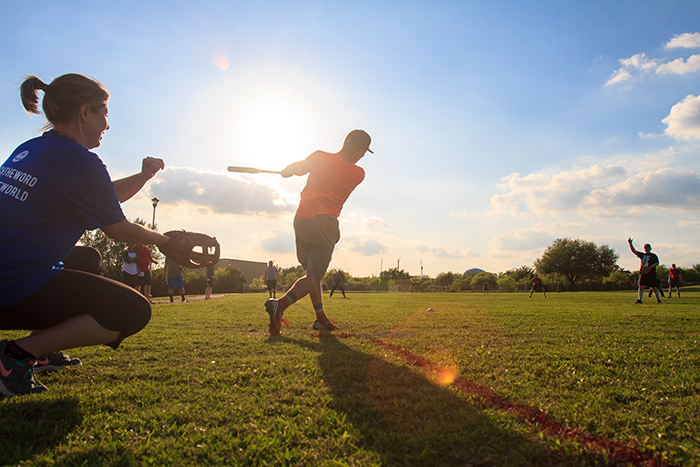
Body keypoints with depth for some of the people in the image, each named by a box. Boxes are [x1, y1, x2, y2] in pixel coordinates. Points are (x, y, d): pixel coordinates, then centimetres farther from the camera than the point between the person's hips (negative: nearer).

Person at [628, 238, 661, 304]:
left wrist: (650, 267, -23)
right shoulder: (642, 255, 16)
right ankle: (640, 299, -5)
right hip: (643, 273, 4)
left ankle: (658, 299, 18)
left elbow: (657, 263, -7)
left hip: (651, 273, -4)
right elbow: (634, 251, 11)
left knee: (653, 287, 2)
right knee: (641, 286, -5)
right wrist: (630, 243, -2)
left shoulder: (653, 256, 4)